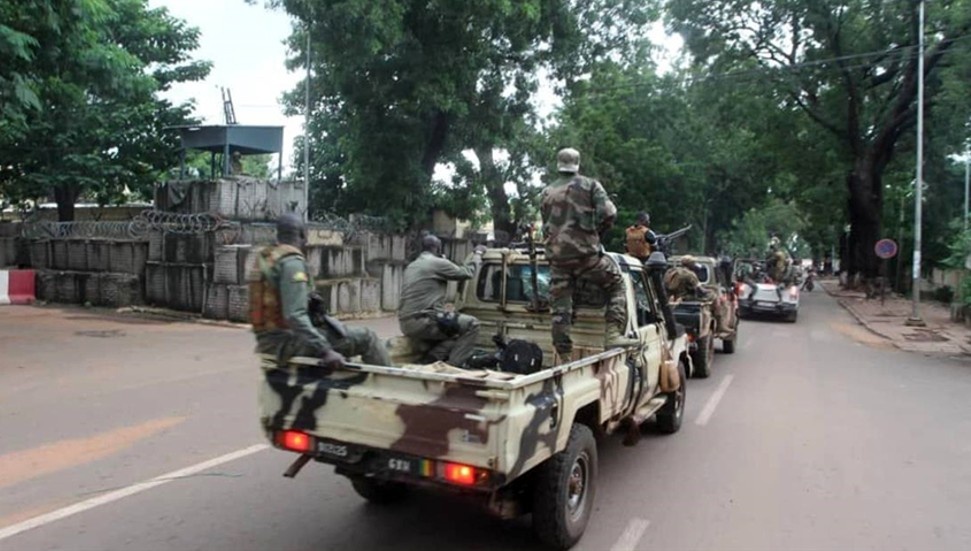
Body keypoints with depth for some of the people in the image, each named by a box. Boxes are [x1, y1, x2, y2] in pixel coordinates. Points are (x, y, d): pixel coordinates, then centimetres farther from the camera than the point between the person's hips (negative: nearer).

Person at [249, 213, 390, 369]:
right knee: (365, 337, -10)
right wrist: (324, 351, -29)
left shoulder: (264, 259, 12)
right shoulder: (292, 262, -16)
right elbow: (295, 315, -26)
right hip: (285, 340, -10)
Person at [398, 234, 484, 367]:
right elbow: (467, 273, 5)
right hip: (422, 321, -9)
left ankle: (433, 358, 5)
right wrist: (478, 254, 20)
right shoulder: (438, 263, -4)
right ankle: (453, 365, -10)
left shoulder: (411, 266, 24)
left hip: (406, 324, 9)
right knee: (471, 324, -3)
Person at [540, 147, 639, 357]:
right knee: (616, 285, 13)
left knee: (560, 308, 6)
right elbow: (608, 213, -5)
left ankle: (564, 354, 7)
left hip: (556, 255, 3)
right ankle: (614, 334, 0)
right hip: (585, 251, -3)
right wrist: (596, 231, 10)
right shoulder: (590, 185, 5)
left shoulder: (547, 192, 16)